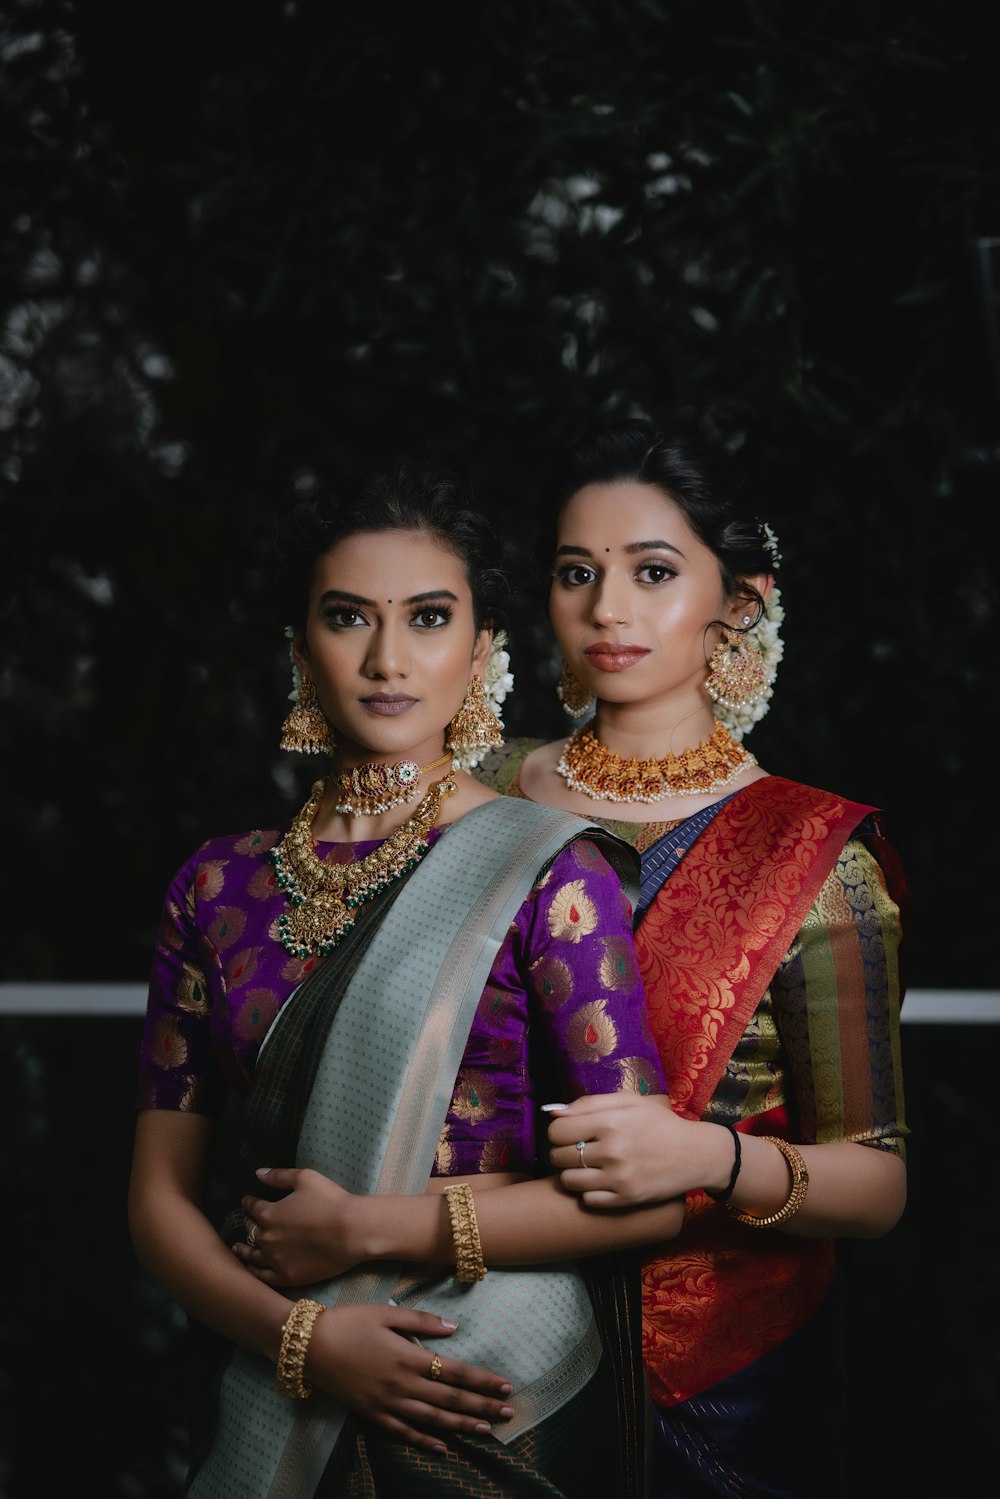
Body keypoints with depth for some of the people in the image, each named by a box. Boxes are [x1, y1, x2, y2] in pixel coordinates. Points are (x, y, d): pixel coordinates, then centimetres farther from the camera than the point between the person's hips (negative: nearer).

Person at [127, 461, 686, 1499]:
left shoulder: (547, 871, -7)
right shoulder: (219, 886, 4)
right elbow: (161, 1194, 4)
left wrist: (362, 1228, -13)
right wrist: (302, 1336, -14)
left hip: (492, 1410, -3)